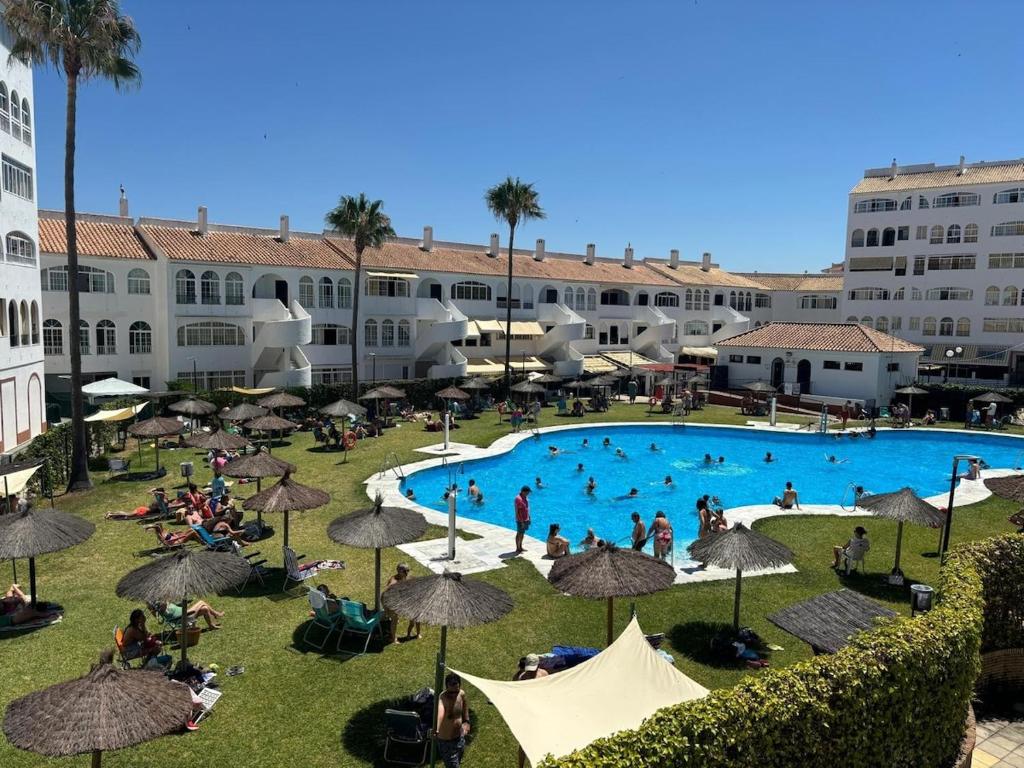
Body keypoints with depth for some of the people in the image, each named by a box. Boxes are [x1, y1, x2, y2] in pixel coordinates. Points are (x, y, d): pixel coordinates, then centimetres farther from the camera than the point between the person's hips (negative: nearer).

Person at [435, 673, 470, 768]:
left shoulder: (461, 693, -13)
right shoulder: (442, 699, -36)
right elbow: (440, 713, -59)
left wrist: (466, 721, 9)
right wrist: (436, 730, -77)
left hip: (460, 737, 7)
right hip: (446, 742, -7)